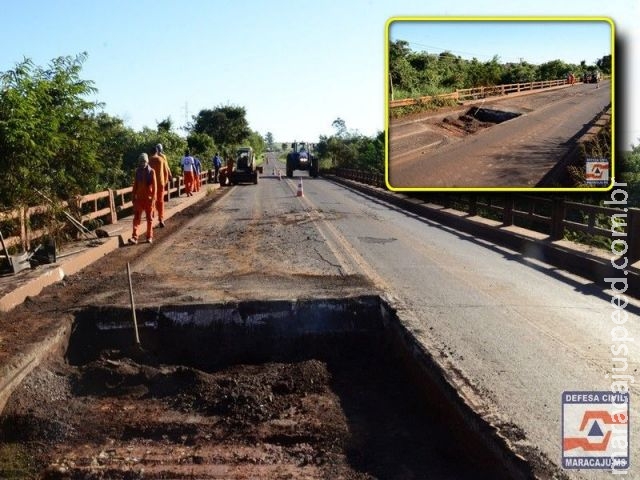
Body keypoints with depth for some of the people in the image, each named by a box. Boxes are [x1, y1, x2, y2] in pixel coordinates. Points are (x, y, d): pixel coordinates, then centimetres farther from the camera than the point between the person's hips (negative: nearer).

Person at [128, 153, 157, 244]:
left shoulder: (151, 172, -5)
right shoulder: (137, 171, 4)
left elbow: (154, 186, -6)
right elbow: (135, 185, 9)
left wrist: (153, 198, -12)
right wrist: (133, 197, 7)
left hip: (149, 198, -2)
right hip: (139, 198, 2)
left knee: (149, 218, 7)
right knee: (136, 218, -5)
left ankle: (149, 237, 16)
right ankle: (134, 237, -10)